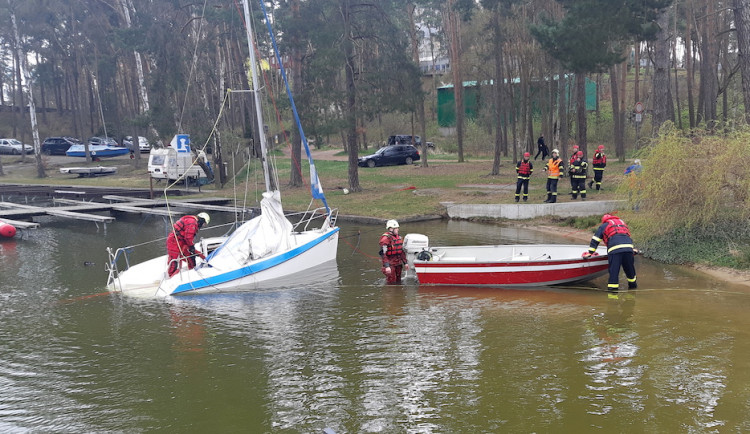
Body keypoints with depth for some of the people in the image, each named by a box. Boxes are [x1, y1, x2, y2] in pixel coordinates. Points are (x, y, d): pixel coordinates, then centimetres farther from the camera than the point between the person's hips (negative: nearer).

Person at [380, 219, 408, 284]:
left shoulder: (398, 237, 11)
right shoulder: (385, 238, -15)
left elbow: (402, 251, 19)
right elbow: (383, 254, -20)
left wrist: (405, 262, 15)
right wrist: (386, 266, -27)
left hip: (398, 264, 8)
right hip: (390, 265, -8)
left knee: (398, 282, 14)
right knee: (391, 283, -6)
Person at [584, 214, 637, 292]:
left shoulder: (603, 226, 23)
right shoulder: (622, 223, 36)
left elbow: (595, 240, 18)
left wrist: (590, 252, 19)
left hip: (614, 248, -4)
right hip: (628, 247, 4)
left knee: (613, 270, -3)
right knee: (630, 268, 18)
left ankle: (612, 288, -7)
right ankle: (632, 285, 33)